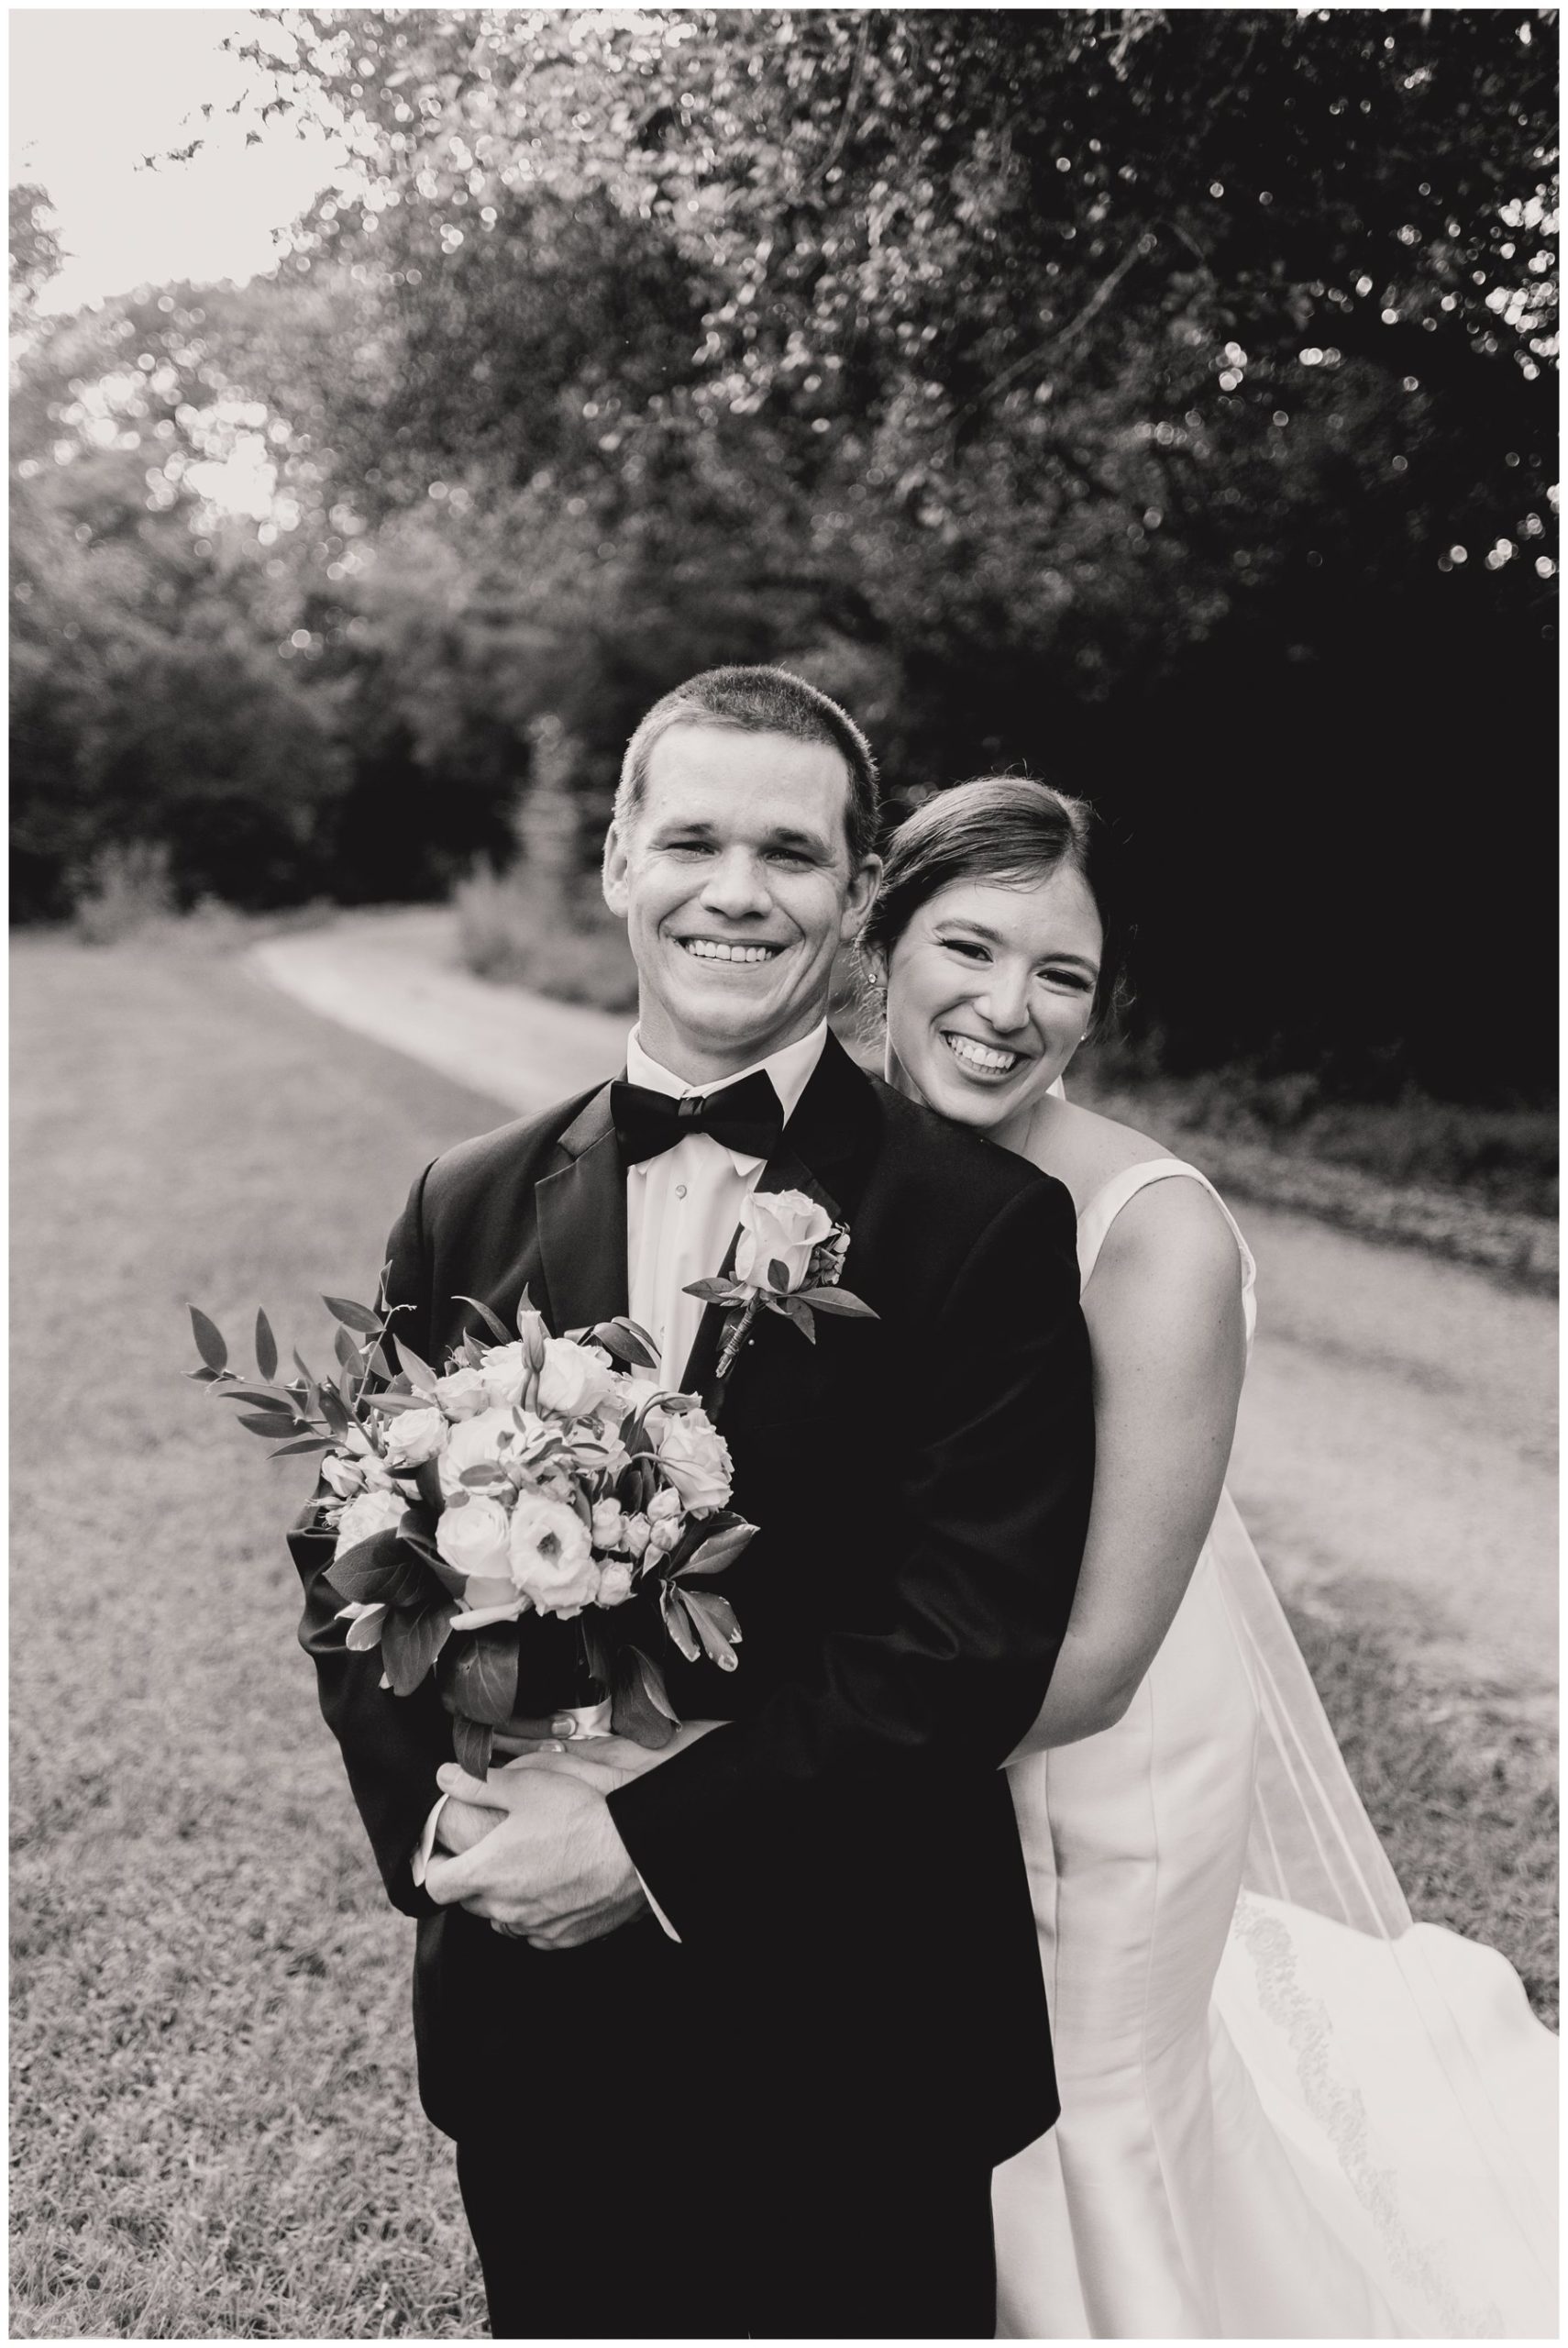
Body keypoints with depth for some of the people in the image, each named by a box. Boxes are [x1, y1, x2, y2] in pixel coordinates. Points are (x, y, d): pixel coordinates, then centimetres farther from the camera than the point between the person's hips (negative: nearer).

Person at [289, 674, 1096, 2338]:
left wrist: (652, 1842, -20)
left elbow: (978, 1638, -17)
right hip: (527, 2024, 3)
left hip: (856, 2036, -3)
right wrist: (432, 1819, -14)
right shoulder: (468, 1207, 2)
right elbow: (354, 1560, 3)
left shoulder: (985, 1224, -11)